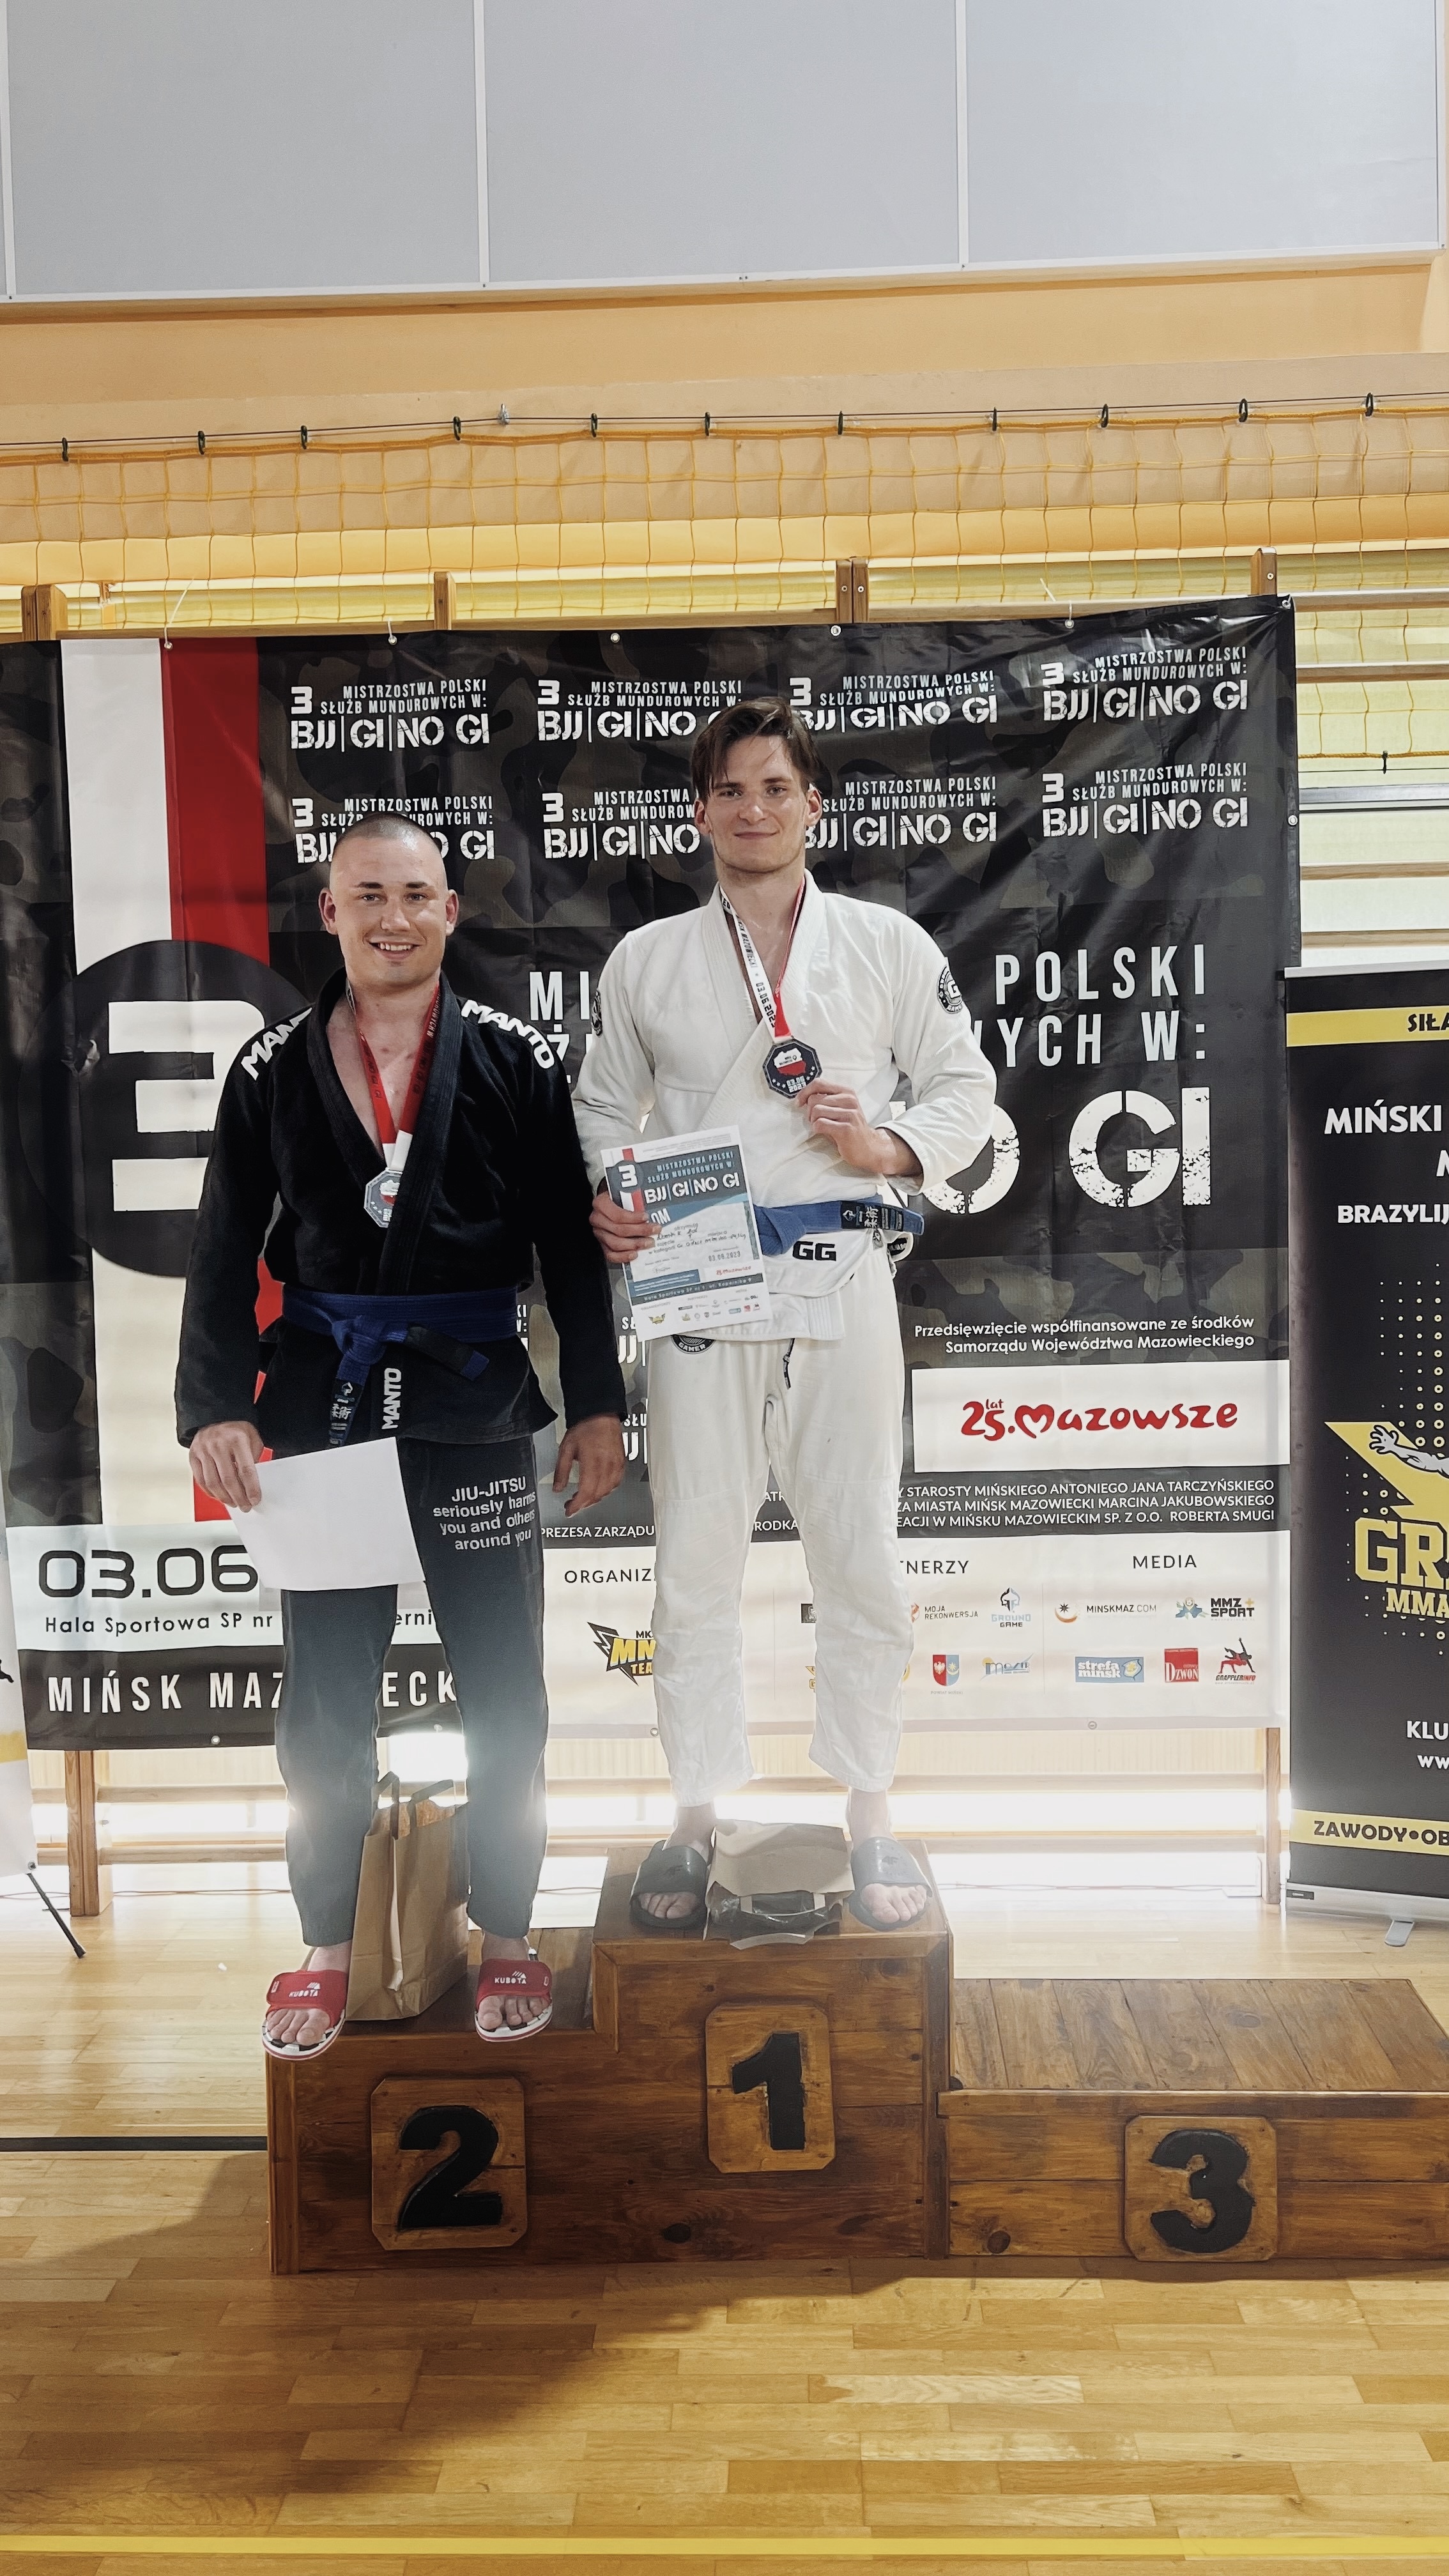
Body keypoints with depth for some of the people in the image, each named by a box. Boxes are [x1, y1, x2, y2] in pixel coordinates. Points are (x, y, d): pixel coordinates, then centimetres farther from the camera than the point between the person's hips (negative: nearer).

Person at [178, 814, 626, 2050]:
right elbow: (226, 1254, 5)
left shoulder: (517, 1059, 1)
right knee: (324, 1696, 9)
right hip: (324, 1413, 1)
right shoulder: (272, 1071, 5)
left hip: (477, 1413, -1)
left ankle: (508, 1937, 26)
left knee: (503, 1691, 8)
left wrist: (597, 1405, -1)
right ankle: (326, 1950, 26)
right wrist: (218, 1407, -6)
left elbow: (572, 1243, 2)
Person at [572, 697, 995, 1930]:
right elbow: (602, 1109, 15)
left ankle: (872, 1816, 19)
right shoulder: (647, 961, 10)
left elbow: (965, 1087, 10)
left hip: (841, 1283, 0)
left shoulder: (890, 946, 8)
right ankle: (697, 1818, 19)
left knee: (861, 1559, 4)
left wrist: (886, 1145, -10)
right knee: (695, 1560, 5)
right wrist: (606, 1202, -5)